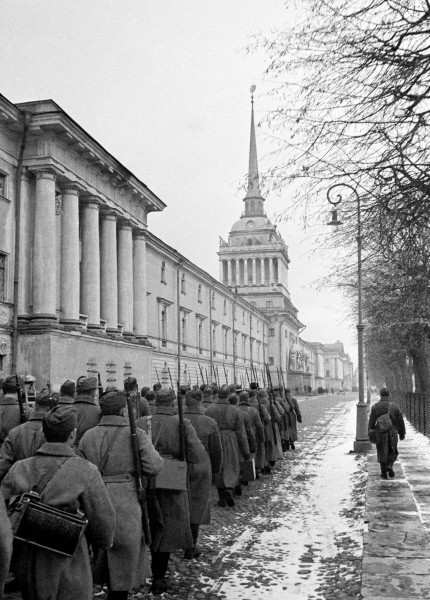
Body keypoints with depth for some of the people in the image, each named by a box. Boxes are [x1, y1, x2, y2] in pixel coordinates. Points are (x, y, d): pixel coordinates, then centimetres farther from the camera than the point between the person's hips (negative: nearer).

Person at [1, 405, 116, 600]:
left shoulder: (19, 469, -5)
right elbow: (103, 520, -9)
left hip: (26, 569, 4)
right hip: (67, 572, -4)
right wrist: (104, 541, 13)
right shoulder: (85, 471, -14)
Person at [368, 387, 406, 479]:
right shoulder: (395, 406, -4)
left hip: (380, 434, 0)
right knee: (392, 452, 18)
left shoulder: (375, 407, -5)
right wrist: (402, 433, 9)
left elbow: (371, 422, -5)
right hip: (392, 433, 0)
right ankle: (389, 465, -5)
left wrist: (370, 434, 3)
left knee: (382, 453, 13)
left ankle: (384, 472, 13)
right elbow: (401, 421, -1)